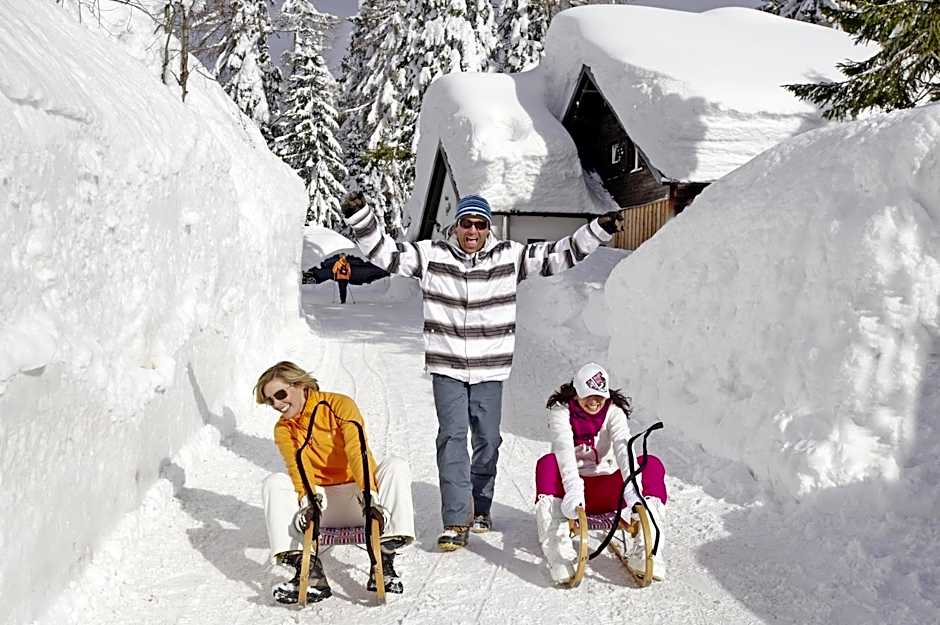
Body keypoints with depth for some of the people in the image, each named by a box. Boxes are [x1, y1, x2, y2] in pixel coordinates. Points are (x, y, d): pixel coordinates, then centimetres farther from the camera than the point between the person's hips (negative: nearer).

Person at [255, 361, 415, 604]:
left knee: (396, 467, -28)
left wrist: (369, 494, -36)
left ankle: (384, 560, -34)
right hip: (321, 502, 2)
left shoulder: (340, 405, -6)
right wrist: (308, 501, -33)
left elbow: (357, 449, -21)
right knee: (274, 483, -22)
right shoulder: (283, 429, 5)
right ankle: (309, 571, -34)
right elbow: (297, 466, -13)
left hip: (357, 497, -2)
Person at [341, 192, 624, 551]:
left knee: (487, 440, 8)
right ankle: (456, 522, -9)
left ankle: (480, 507, 30)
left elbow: (559, 255, -1)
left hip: (490, 370, 2)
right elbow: (384, 251, -3)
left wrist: (599, 230, -11)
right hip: (446, 368, -1)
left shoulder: (509, 257, 0)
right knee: (453, 437, -10)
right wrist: (359, 216, -17)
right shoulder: (431, 256, -1)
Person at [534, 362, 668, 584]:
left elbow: (623, 448, -22)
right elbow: (564, 449, -25)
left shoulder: (613, 411, -2)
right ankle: (559, 554, -42)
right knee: (547, 463, -32)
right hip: (572, 486, -1)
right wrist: (573, 489, -44)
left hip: (607, 489, 2)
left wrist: (631, 487, -40)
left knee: (652, 464, -20)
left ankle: (646, 551, -31)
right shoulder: (561, 411, -6)